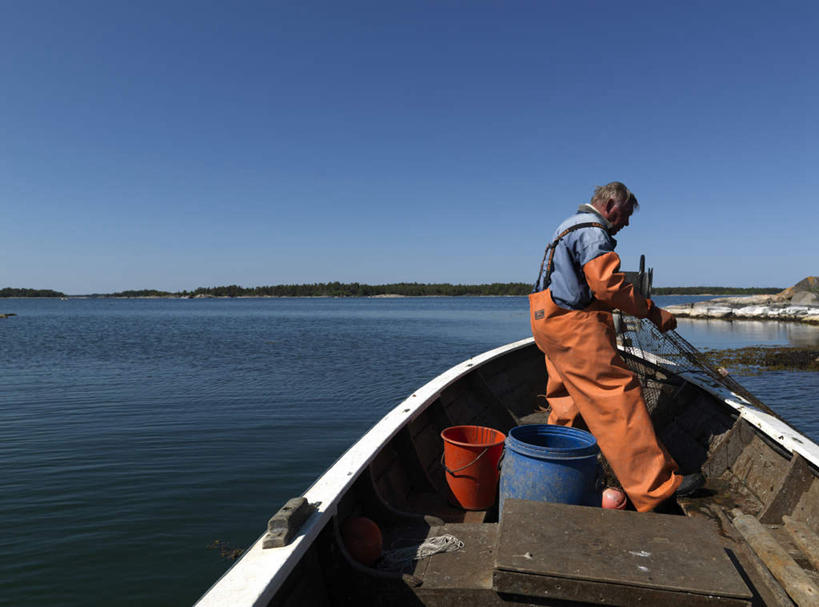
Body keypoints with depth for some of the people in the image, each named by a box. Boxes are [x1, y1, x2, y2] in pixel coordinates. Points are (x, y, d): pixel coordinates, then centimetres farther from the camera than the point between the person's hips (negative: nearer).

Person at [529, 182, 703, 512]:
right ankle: (655, 486, -9)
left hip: (550, 321, 11)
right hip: (573, 326, -11)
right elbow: (608, 285, -19)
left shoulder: (571, 226, 24)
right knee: (618, 393, -11)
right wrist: (652, 311, -12)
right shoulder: (593, 233, -10)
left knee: (568, 400, 17)